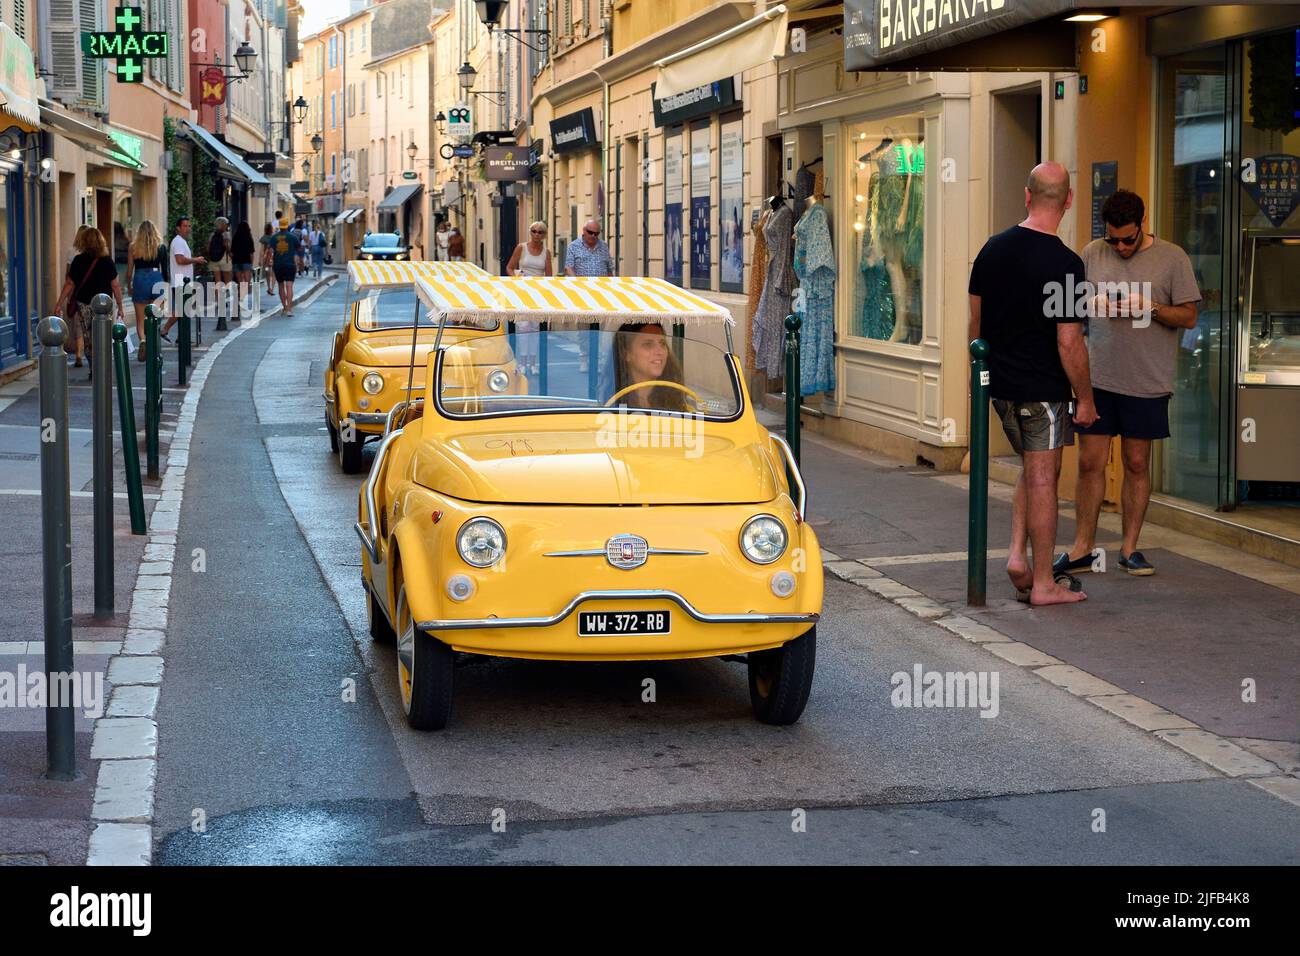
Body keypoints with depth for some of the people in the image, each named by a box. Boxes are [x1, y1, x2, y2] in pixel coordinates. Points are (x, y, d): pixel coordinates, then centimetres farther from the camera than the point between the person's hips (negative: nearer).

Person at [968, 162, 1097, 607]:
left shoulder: (993, 249, 2)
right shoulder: (1064, 264, -17)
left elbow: (976, 321, 9)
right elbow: (1069, 343, -17)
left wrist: (982, 371, 22)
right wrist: (1085, 399, -7)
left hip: (1000, 385, 6)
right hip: (1043, 388, -6)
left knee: (1032, 469, 22)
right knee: (1042, 479, 1)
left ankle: (1017, 555, 11)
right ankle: (1042, 583, 7)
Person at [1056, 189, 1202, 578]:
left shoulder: (1172, 258, -1)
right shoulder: (1092, 254, 6)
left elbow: (1189, 316, -1)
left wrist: (1150, 307, -17)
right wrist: (1092, 303, -9)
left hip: (1147, 382, -1)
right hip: (1097, 377, 2)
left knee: (1137, 464, 6)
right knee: (1090, 462, 1)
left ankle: (1130, 548, 16)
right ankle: (1083, 548, 9)